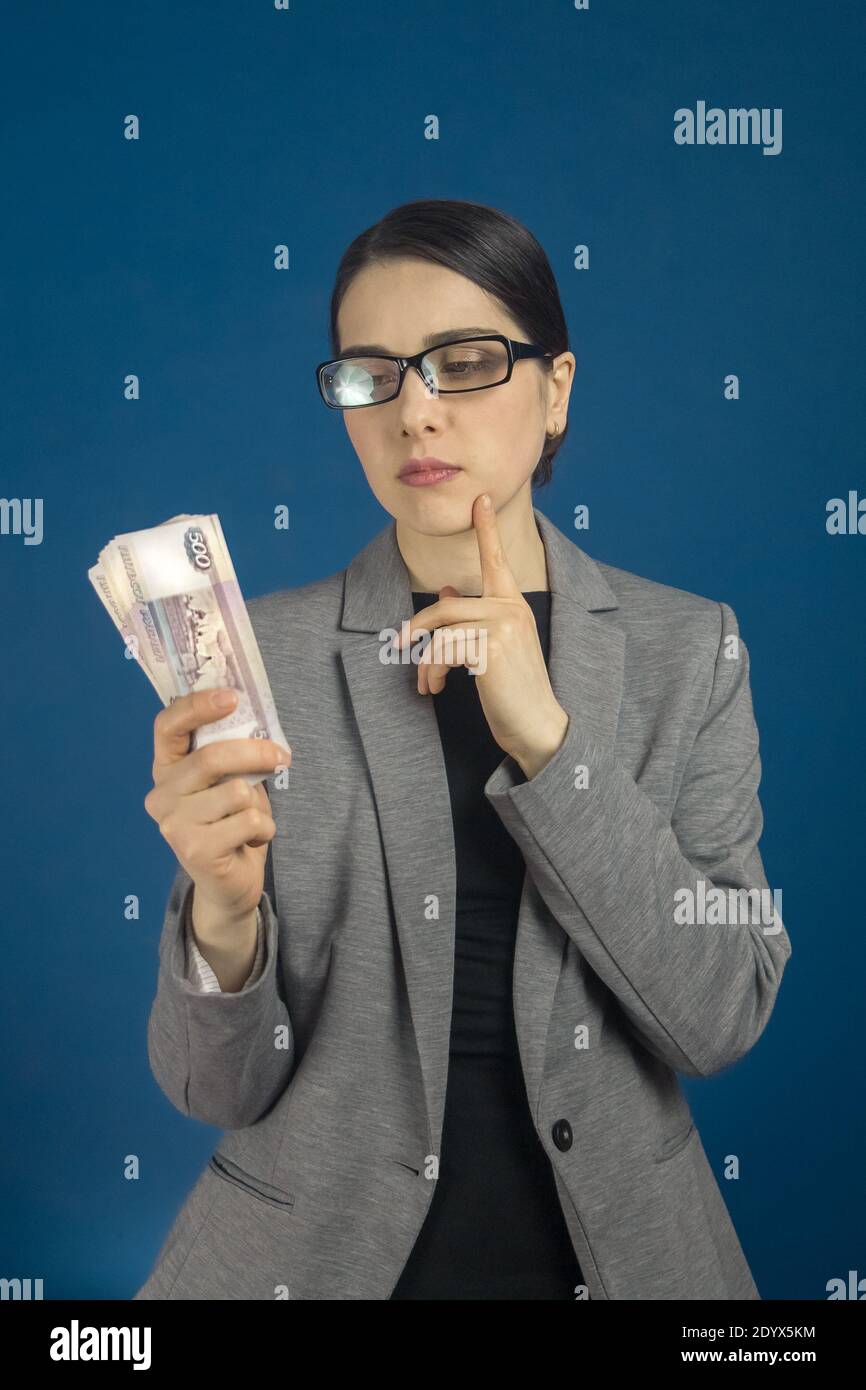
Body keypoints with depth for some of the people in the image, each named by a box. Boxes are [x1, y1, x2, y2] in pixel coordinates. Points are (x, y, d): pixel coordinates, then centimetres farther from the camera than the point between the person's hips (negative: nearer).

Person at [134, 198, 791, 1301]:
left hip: (614, 1241, 2)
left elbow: (721, 1016, -13)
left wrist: (548, 737, -22)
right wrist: (223, 912, -30)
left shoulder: (686, 649, -5)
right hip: (315, 1253, -1)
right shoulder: (262, 655, -10)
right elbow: (218, 1088, -9)